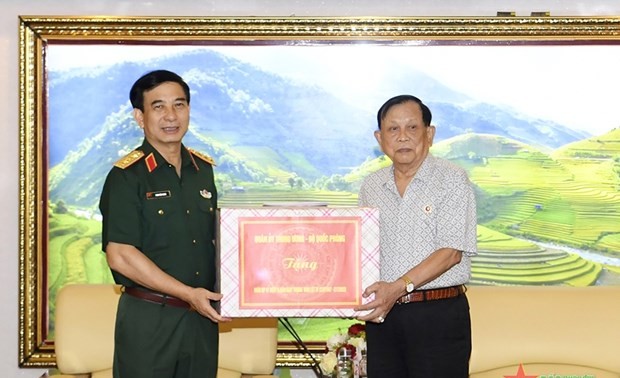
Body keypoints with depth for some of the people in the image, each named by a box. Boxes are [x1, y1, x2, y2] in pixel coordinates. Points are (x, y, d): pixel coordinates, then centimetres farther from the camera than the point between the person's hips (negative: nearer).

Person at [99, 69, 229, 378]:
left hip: (202, 315, 5)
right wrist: (188, 293, -17)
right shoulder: (127, 176, -10)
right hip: (147, 319, -5)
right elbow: (120, 256, -16)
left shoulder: (205, 170, 9)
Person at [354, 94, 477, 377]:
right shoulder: (371, 186, 12)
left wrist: (399, 287, -22)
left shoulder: (452, 179, -5)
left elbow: (451, 252, -13)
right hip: (383, 313, 5)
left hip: (438, 314, -5)